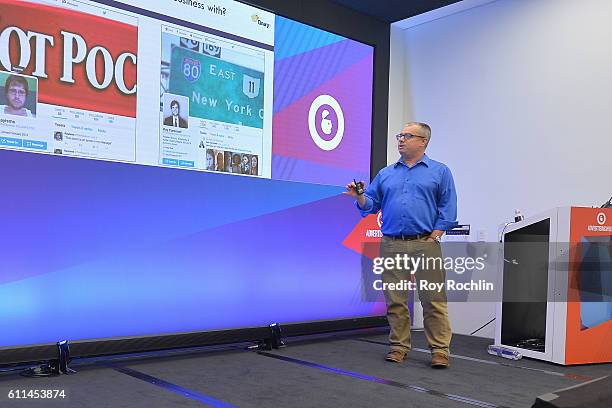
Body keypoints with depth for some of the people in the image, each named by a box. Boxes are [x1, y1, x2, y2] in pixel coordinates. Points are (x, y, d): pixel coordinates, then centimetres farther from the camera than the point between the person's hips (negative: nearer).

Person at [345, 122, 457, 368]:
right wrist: (359, 196, -7)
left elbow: (448, 209, 0)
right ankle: (399, 346, 18)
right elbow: (370, 205, 14)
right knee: (395, 300, 7)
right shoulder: (386, 174, 17)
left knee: (433, 299, -3)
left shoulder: (439, 172, 7)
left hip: (425, 244, -3)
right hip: (391, 245, 3)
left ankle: (440, 349, 5)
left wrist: (433, 238, -9)